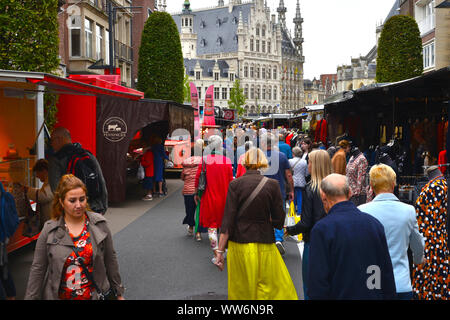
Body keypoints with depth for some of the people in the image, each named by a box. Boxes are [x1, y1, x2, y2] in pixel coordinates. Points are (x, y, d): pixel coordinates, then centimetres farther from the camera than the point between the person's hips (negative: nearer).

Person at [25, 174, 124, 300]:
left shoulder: (99, 224, -4)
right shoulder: (49, 230, -6)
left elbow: (110, 260, 3)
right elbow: (38, 269, -1)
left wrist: (119, 292, 7)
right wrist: (31, 297, -3)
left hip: (95, 295, 0)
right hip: (59, 296, 0)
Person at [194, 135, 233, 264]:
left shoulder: (204, 159, -8)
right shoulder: (227, 160, -4)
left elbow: (197, 177, -4)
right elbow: (231, 180, 1)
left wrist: (196, 193, 7)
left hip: (209, 197, -2)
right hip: (224, 196, 2)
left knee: (212, 226, 4)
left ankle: (216, 254, 3)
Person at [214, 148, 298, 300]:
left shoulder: (235, 184, -6)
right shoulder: (272, 185, -4)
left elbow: (228, 221, -9)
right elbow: (279, 221, -3)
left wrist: (220, 251, -6)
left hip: (239, 246, 0)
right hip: (264, 245, 0)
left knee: (240, 290, 13)